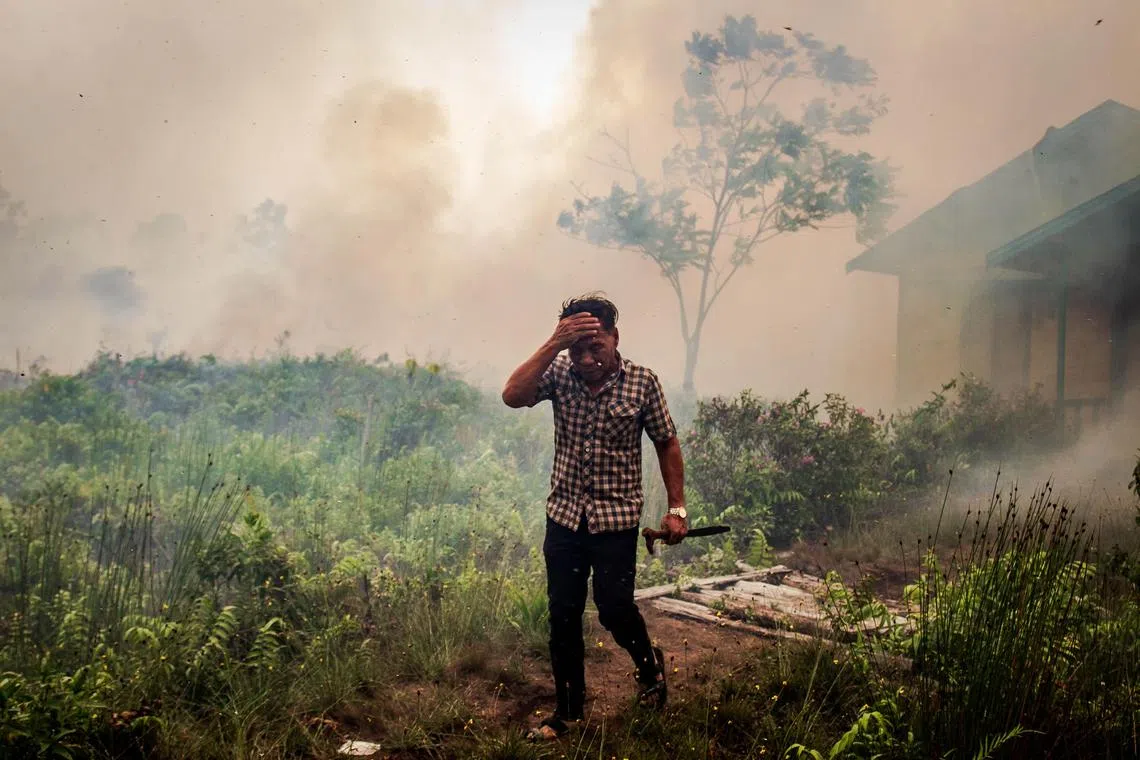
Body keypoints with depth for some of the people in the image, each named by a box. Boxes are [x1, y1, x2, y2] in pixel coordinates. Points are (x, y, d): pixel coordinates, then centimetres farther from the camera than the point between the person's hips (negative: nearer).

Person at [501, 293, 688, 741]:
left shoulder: (642, 382, -10)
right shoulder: (559, 371, -6)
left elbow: (667, 444, 0)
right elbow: (512, 397, -23)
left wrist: (677, 508, -1)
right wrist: (554, 344, -27)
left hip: (616, 519, -2)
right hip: (564, 515, 3)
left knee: (614, 610, 1)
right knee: (563, 616, 9)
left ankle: (648, 663, 35)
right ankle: (568, 711, 26)